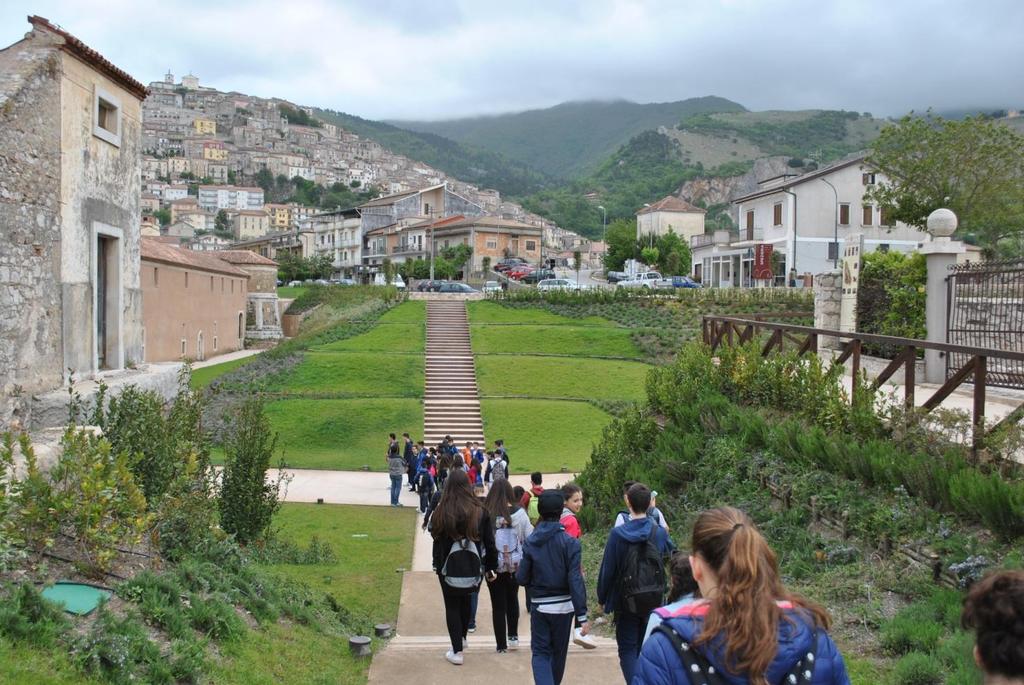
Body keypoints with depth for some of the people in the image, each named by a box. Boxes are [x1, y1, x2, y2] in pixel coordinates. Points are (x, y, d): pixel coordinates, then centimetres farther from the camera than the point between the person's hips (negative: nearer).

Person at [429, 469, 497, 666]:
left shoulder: (441, 512, -12)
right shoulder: (479, 511, -7)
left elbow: (436, 537, -3)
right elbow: (489, 541, -2)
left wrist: (437, 563, 12)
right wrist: (491, 567, 8)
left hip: (449, 567, -2)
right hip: (473, 566, 2)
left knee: (452, 606, 10)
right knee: (466, 600, 25)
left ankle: (457, 651, 8)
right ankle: (462, 637, 42)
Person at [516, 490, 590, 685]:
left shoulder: (530, 542, -7)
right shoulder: (569, 542, -13)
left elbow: (521, 578, -5)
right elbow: (575, 581, -18)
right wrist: (582, 616, -17)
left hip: (539, 605, 0)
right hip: (563, 606, 0)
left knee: (540, 653, 6)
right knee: (558, 652, 18)